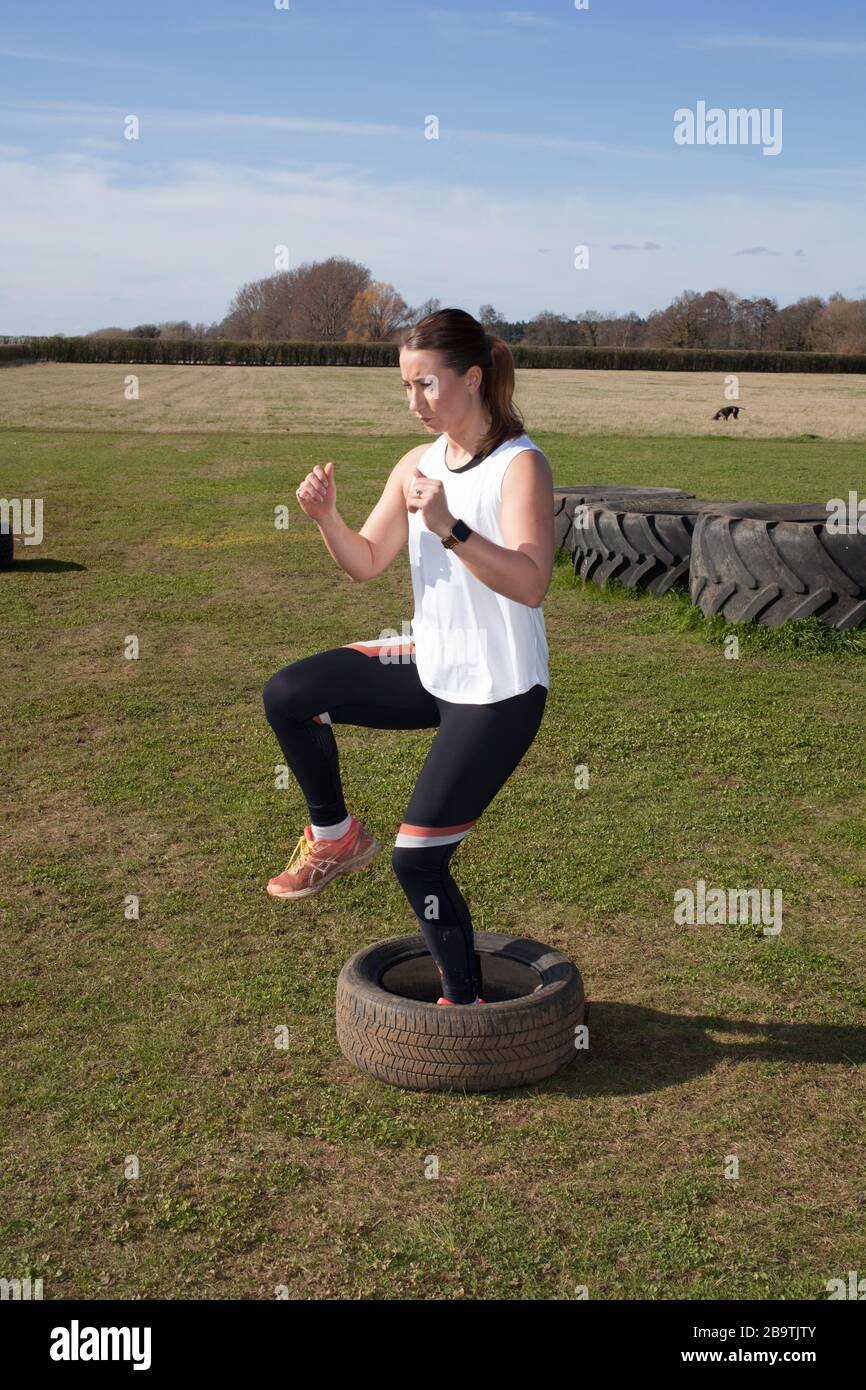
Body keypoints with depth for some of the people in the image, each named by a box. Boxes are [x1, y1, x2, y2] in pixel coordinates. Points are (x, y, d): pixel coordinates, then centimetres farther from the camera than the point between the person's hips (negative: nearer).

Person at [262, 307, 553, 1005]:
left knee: (417, 861, -5)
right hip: (431, 663, 7)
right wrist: (326, 517, -12)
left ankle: (466, 1004, 16)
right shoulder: (417, 465, 4)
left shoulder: (520, 464, -17)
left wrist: (449, 528, -40)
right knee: (287, 696, -3)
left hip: (499, 694, -7)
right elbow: (366, 561, 8)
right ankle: (337, 837, 18)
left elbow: (531, 584, -30)